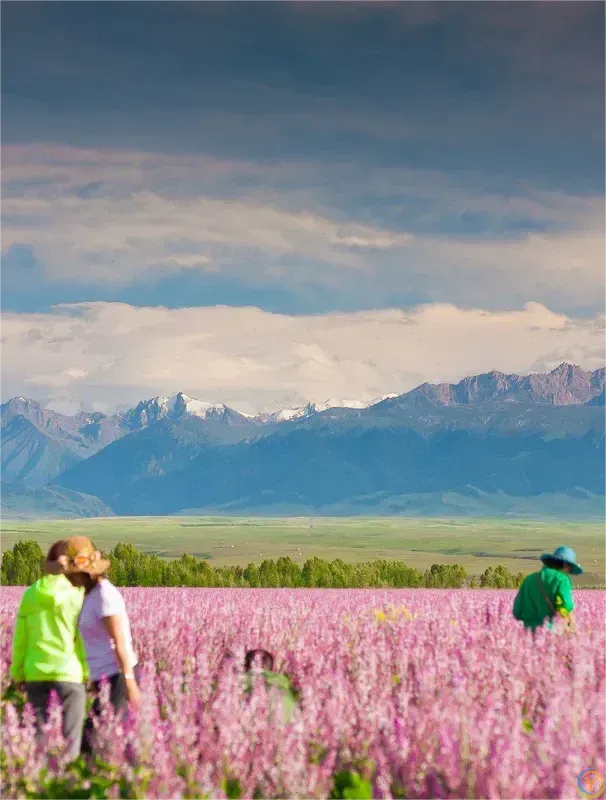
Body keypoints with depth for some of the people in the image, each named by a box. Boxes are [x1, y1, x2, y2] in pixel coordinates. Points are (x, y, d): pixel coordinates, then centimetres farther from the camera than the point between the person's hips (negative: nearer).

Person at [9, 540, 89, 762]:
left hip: (36, 675, 4)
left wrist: (17, 673, 17)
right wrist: (91, 673, 3)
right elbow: (84, 639, -4)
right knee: (69, 740, 1)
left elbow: (20, 639, 9)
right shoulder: (77, 595, -6)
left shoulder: (30, 594, 5)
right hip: (70, 674, -4)